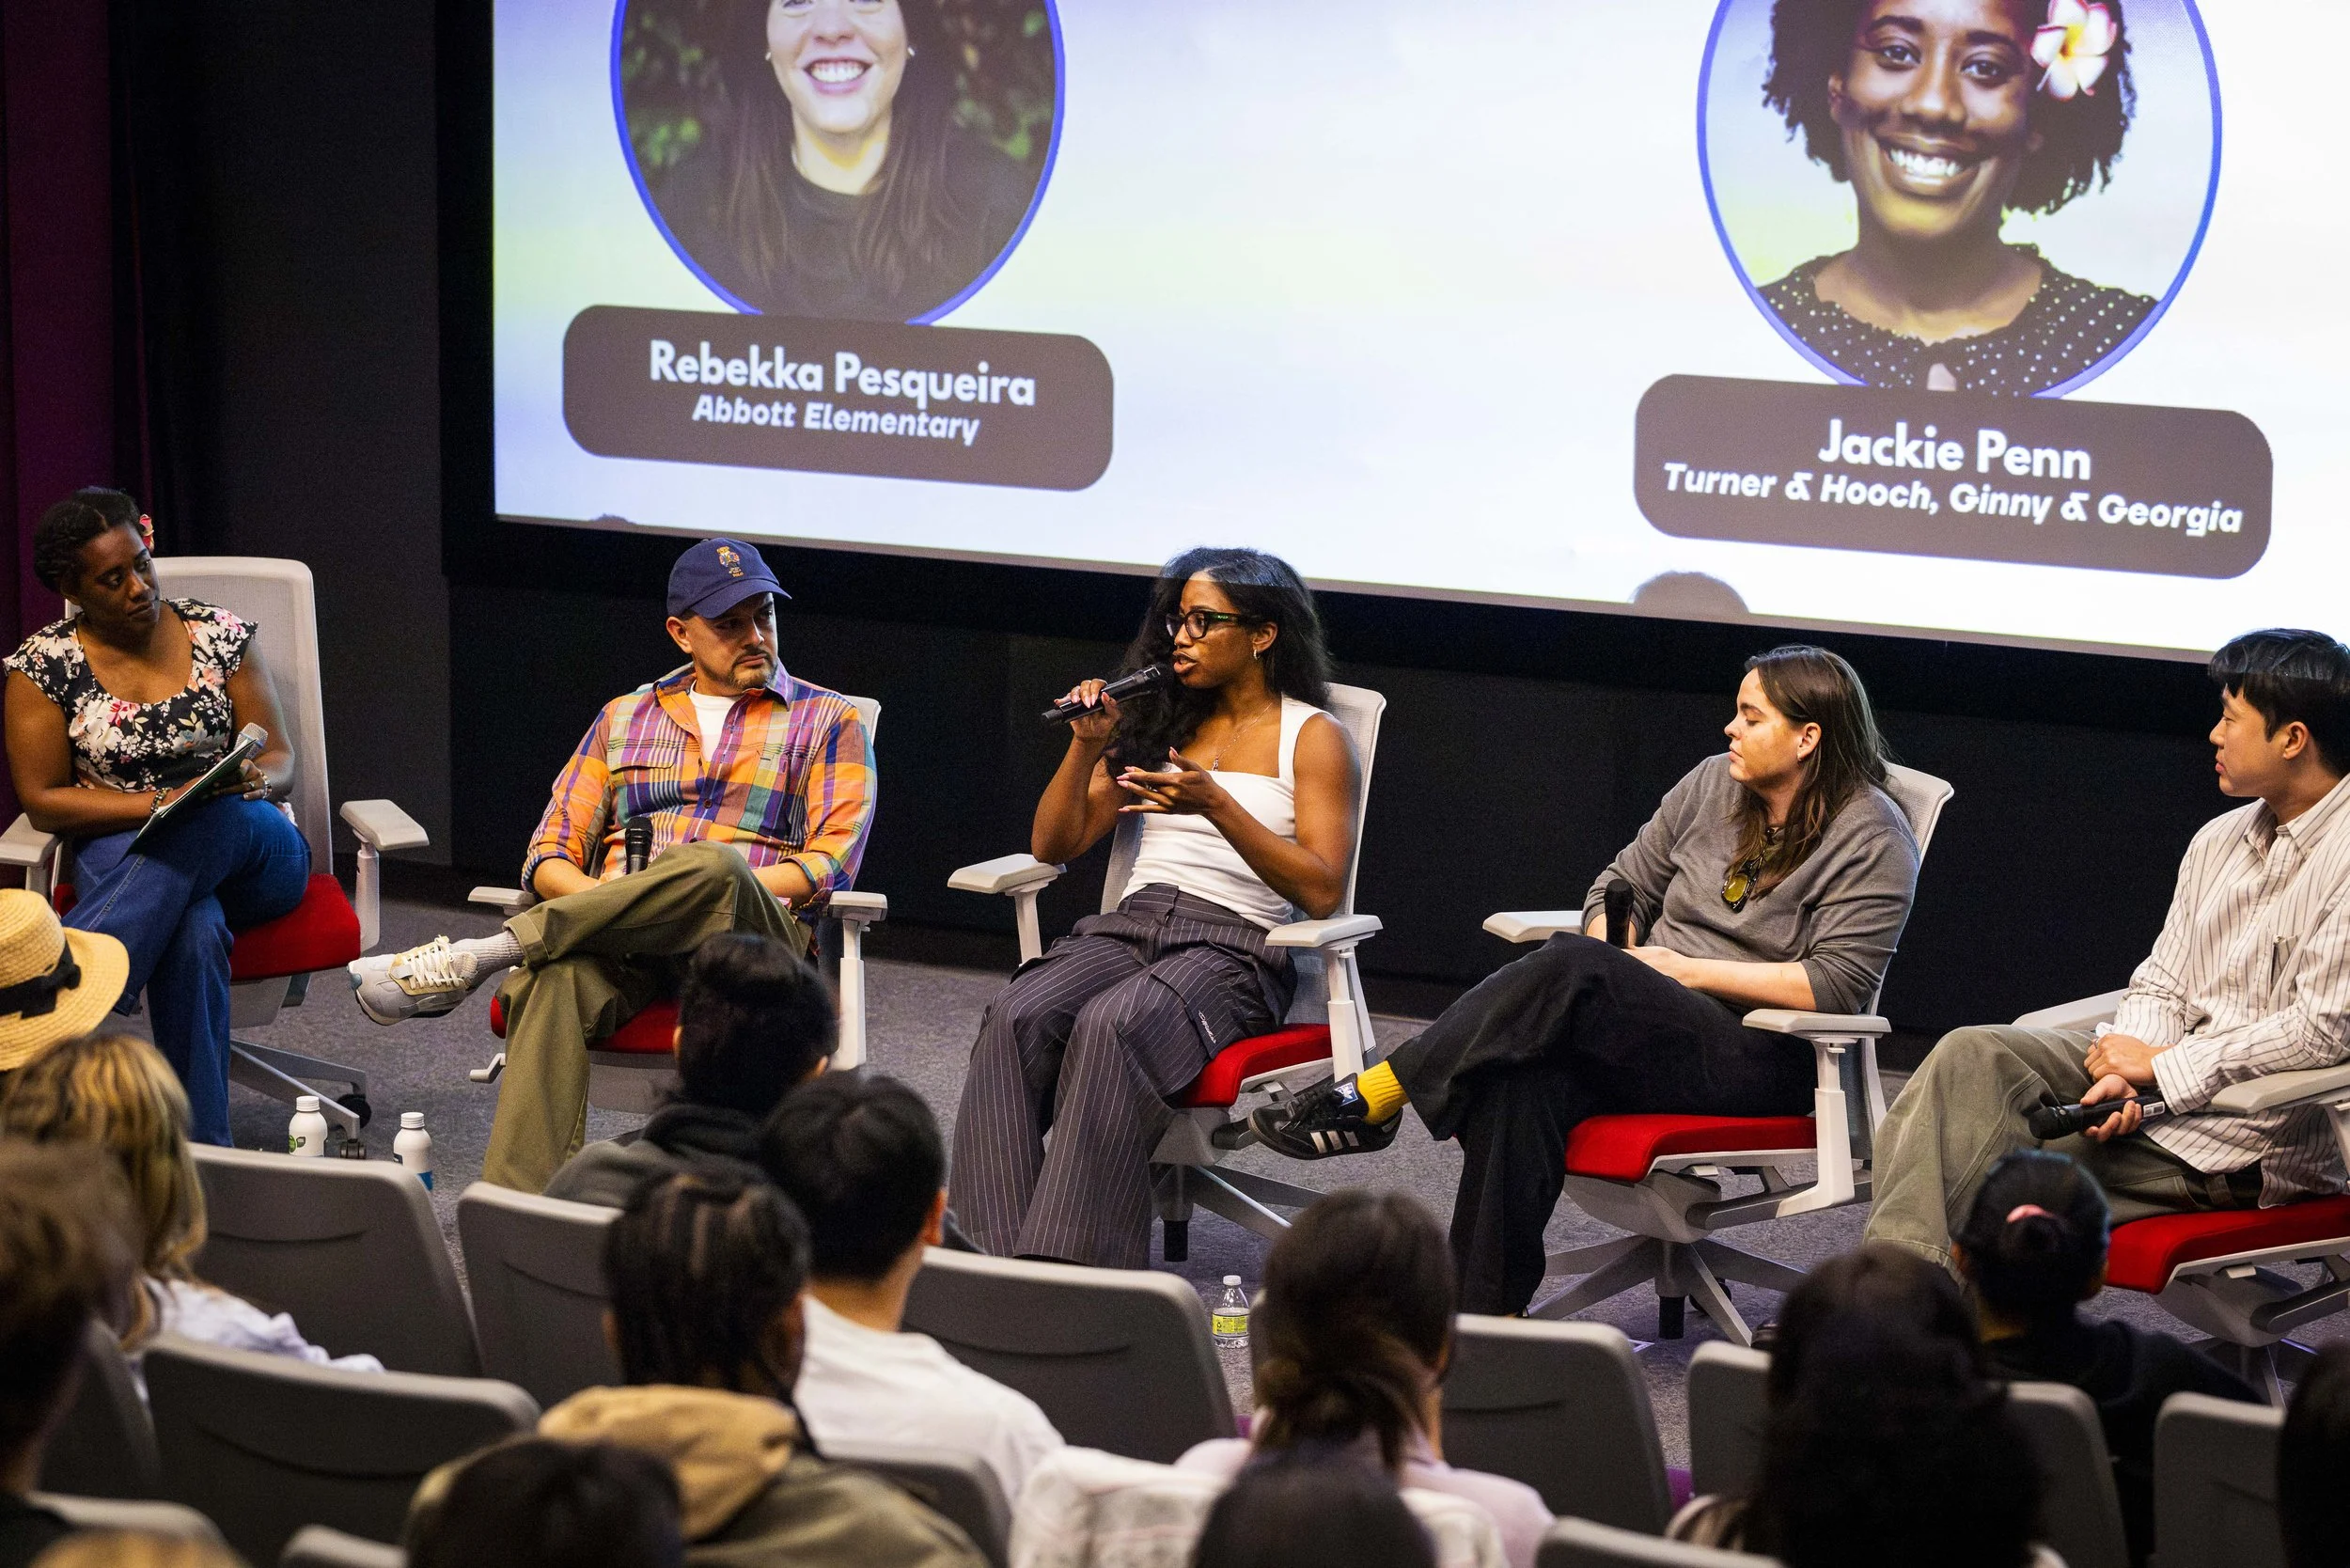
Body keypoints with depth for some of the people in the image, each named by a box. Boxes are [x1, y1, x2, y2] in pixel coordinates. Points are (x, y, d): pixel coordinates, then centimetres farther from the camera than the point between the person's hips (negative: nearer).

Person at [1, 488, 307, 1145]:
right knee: (194, 931, -41)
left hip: (254, 850, 2)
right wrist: (160, 800, -16)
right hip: (120, 855, -1)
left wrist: (257, 779, -19)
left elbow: (280, 760, 8)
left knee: (211, 823, -40)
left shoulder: (219, 635, 5)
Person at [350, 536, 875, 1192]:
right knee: (559, 979, -36)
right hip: (621, 940, 2)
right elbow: (549, 855, 17)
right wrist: (602, 898, -6)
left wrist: (724, 886, -12)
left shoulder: (829, 721, 15)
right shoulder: (623, 718, 25)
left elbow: (831, 864, 2)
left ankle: (475, 958, -32)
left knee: (709, 865, -39)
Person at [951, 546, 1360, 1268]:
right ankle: (994, 1252, -37)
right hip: (1130, 926, 5)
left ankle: (1067, 1261, -40)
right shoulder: (1164, 720, 22)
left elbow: (1321, 890, -7)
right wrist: (1086, 748, 3)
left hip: (1234, 946, -5)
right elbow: (1053, 845, 20)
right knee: (1016, 1017, -29)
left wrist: (1215, 805, -17)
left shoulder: (1313, 739, 7)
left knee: (1111, 1027, -37)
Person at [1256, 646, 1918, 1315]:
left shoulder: (1872, 839, -5)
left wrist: (1688, 969, -13)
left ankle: (1373, 1098, -23)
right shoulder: (1714, 785, 14)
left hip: (1764, 1062, -6)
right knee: (1523, 1083, -31)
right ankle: (1485, 1316, -35)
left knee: (1568, 968, -31)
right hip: (1657, 1027, 6)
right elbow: (1621, 887, 21)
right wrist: (1616, 958, -2)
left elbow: (1837, 986, -14)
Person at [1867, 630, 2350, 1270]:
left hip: (2258, 1140, -8)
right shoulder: (2219, 840, 15)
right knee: (1974, 1055, -16)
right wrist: (2123, 1068, -7)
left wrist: (2163, 1064, -13)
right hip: (2160, 1084, 8)